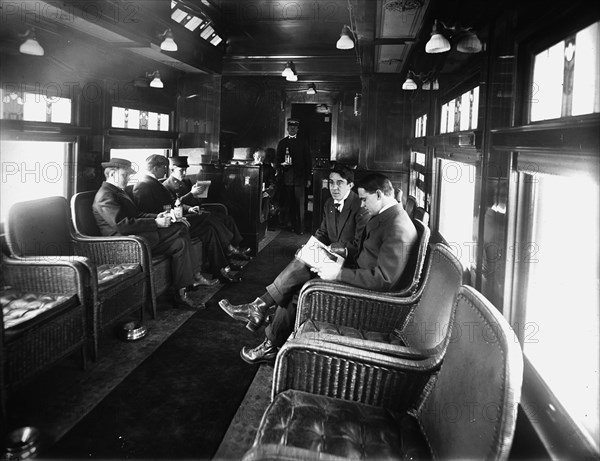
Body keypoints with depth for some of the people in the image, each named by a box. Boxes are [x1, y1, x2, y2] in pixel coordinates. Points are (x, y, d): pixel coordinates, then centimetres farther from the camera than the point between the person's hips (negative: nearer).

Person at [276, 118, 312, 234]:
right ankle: (293, 226, 10)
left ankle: (300, 228, -1)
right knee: (289, 204, 1)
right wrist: (282, 164, -11)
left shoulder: (303, 143, 10)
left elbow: (308, 161, 7)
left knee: (300, 204, -6)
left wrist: (308, 178, 1)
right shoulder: (282, 143, 13)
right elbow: (278, 160, 13)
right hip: (287, 177, 2)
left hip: (300, 177, -2)